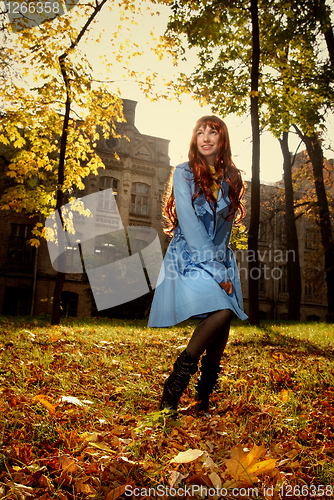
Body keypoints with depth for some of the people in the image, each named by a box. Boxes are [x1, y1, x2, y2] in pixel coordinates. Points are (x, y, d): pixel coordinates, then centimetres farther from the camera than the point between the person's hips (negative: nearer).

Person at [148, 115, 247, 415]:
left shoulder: (232, 179, 11)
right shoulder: (184, 173, -3)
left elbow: (226, 224, 14)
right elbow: (190, 225, -13)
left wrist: (222, 268, 2)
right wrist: (216, 270, -17)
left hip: (221, 258, 5)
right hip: (189, 258, -5)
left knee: (223, 326, -8)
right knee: (222, 310, -26)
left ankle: (203, 399, 8)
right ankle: (175, 386, -8)